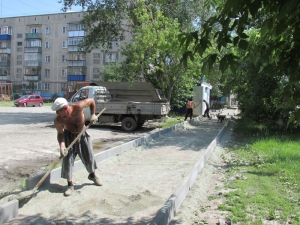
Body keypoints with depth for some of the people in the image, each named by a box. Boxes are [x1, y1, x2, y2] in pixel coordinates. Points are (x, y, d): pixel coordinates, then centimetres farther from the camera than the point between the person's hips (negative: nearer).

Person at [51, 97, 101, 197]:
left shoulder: (77, 107, -35)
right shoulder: (58, 120, -29)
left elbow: (91, 100, -19)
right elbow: (60, 134, -16)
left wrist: (93, 115, -21)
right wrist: (62, 146, -32)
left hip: (82, 134, 1)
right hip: (68, 136, 0)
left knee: (89, 157, 9)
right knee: (67, 159, -9)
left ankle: (92, 175, 37)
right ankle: (70, 184, 5)